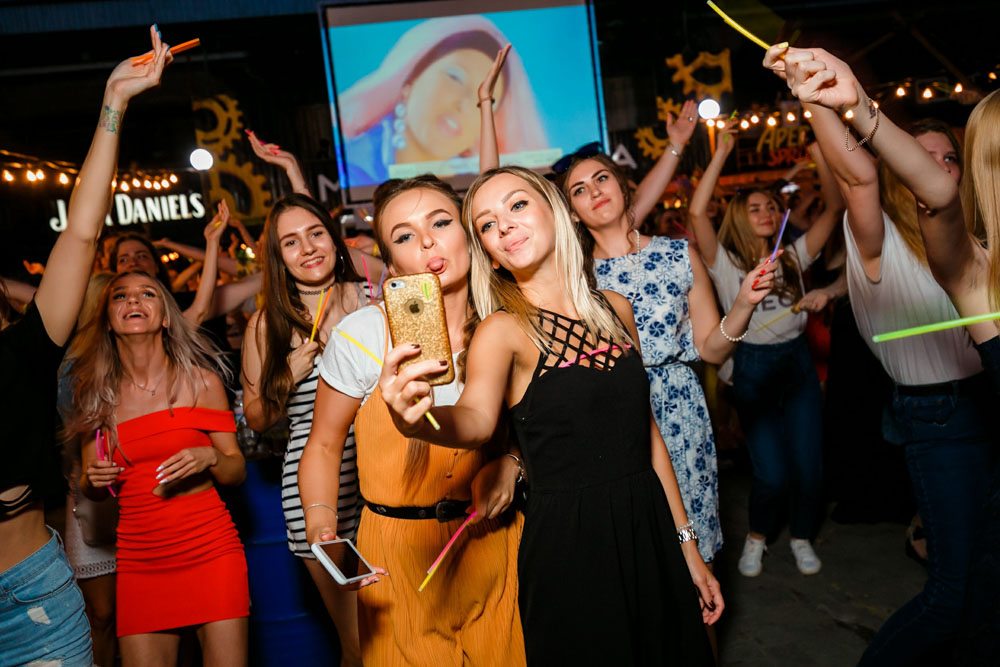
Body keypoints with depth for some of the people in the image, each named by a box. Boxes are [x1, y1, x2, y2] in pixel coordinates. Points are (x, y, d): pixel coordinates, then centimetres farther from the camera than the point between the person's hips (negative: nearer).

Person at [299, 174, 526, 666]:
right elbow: (323, 445, -3)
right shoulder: (363, 334, -14)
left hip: (490, 540, 3)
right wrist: (321, 525, -17)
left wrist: (510, 463, -8)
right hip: (399, 555, -2)